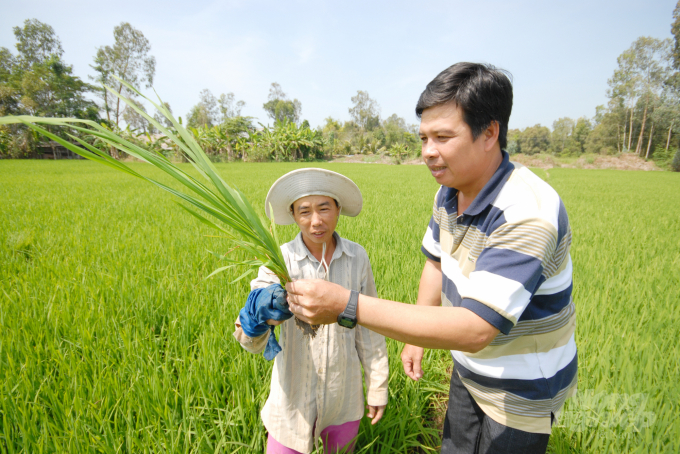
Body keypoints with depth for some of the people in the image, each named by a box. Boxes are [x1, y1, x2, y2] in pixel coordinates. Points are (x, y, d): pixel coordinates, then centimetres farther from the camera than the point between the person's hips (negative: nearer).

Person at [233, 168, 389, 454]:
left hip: (345, 394, 2)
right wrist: (259, 310, -43)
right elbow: (252, 343, -22)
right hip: (293, 395, -1)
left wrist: (377, 386, 5)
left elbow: (369, 326, 0)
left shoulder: (357, 257, -11)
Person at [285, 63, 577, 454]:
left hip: (522, 391, -7)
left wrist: (347, 304, -44)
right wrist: (416, 337, 7)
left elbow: (474, 329, -40)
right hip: (469, 370, 7)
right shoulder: (449, 194, -7)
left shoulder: (529, 213, -34)